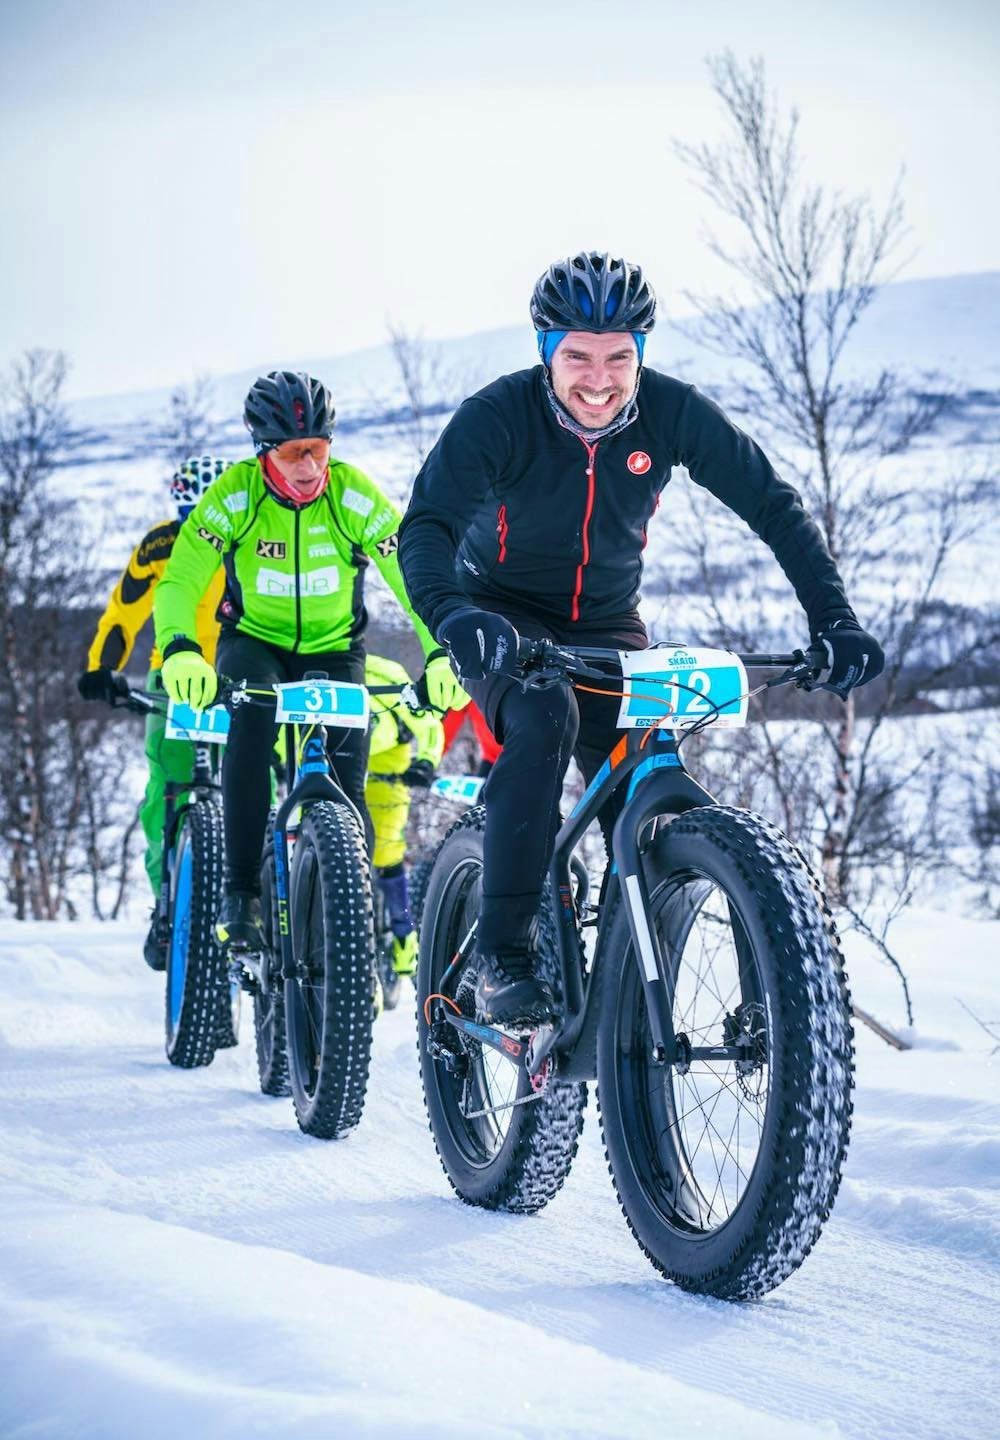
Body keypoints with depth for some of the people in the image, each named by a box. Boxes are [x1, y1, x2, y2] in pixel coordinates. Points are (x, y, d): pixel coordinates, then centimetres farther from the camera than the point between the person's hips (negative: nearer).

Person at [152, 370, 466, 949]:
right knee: (252, 717, -34)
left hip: (334, 651, 1)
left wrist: (441, 654, -39)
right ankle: (241, 892, -26)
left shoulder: (355, 495, -20)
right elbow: (180, 580, -26)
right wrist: (179, 650, -46)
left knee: (346, 792, -10)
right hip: (254, 642, -1)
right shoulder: (235, 495, -20)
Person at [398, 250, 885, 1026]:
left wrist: (834, 619, -25)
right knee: (544, 718, -34)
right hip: (505, 615, -3)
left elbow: (774, 505, -13)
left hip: (607, 622, 3)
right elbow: (428, 524, -35)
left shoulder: (672, 411, -17)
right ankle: (504, 954, -29)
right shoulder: (499, 415, -24)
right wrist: (449, 613, -56)